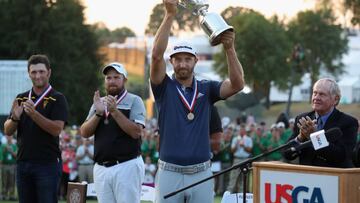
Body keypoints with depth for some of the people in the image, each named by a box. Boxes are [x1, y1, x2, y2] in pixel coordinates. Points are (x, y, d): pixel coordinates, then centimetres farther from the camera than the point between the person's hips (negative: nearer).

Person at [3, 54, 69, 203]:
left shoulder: (57, 99, -1)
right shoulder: (21, 99, 14)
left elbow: (57, 129, -14)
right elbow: (7, 131, 10)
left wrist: (34, 114, -26)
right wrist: (15, 118, -12)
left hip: (48, 163, -5)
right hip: (23, 162, 5)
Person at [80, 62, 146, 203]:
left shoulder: (134, 101, 0)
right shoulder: (99, 103, 16)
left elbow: (136, 132, -13)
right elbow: (85, 133, 6)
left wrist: (114, 111, -17)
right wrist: (99, 113, -9)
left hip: (127, 166, -5)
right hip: (101, 168, 5)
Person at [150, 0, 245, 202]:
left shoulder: (206, 88, 7)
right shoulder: (165, 87, 2)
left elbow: (237, 84, -9)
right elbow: (157, 56, -14)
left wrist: (230, 48, -22)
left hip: (201, 173, 2)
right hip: (169, 172, -1)